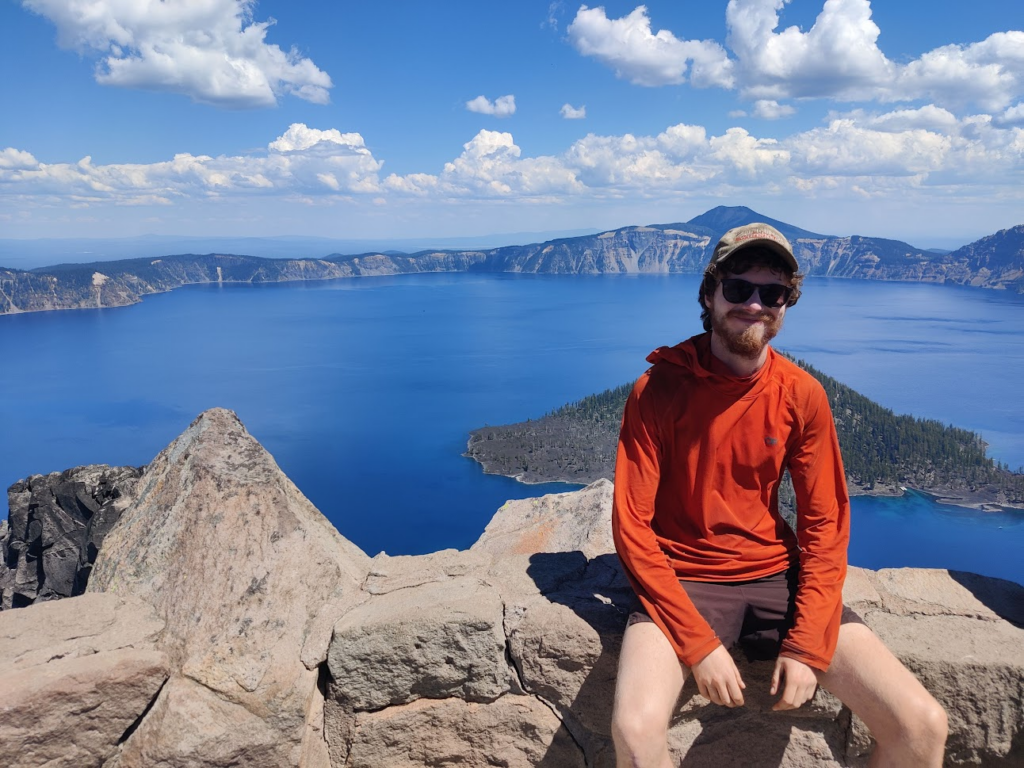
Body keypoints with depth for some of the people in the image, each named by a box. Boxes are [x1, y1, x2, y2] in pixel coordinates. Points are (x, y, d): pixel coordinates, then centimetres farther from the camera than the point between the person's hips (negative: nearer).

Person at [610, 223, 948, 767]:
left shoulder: (802, 395, -2)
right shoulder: (659, 389, -12)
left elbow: (825, 526, 2)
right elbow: (632, 527, -12)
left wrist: (807, 645, -9)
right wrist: (698, 642, -18)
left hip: (776, 577, 3)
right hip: (682, 582, -3)